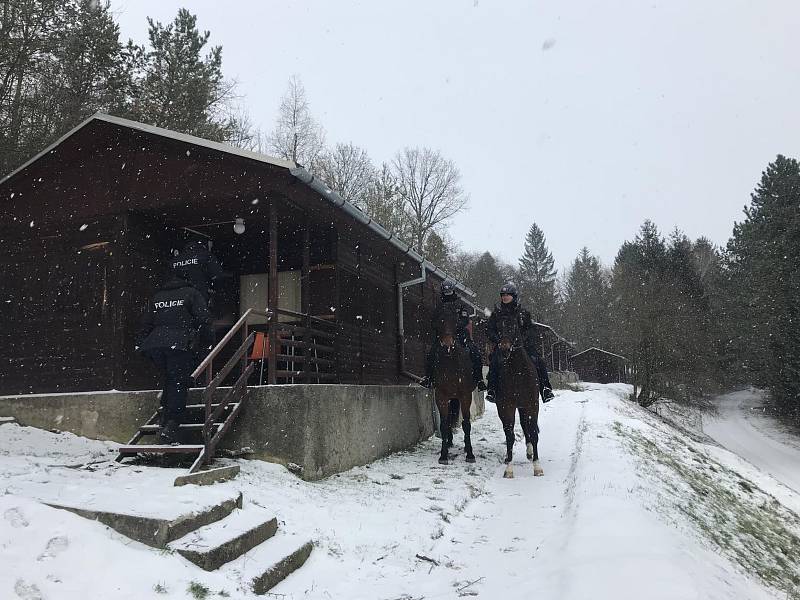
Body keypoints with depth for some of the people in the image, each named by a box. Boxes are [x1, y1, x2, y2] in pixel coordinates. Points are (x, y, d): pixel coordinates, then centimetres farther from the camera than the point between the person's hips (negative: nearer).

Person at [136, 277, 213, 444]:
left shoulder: (156, 297, 25)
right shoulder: (192, 294, 12)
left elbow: (145, 324, 19)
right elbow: (203, 319, 2)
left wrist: (140, 345, 20)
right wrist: (206, 341, 9)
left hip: (155, 344, 5)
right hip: (180, 344, -5)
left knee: (168, 381, 19)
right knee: (179, 384, -4)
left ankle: (165, 418, 16)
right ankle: (171, 425, -13)